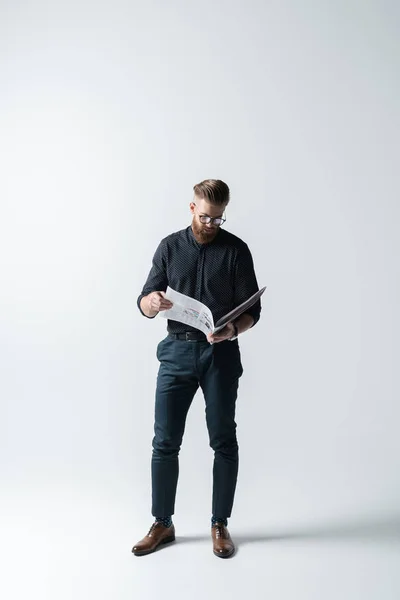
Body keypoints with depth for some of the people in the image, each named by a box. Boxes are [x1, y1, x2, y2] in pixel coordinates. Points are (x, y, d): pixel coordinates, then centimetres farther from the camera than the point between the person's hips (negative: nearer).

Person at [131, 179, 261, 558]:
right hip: (176, 351, 2)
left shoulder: (236, 249, 1)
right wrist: (153, 301, -21)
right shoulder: (169, 247, 6)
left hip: (221, 353, -1)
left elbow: (252, 308, -1)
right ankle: (162, 524, 20)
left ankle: (220, 525, 21)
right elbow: (144, 305, 4)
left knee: (223, 441, 5)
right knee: (165, 441, 3)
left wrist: (233, 330, -23)